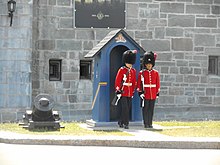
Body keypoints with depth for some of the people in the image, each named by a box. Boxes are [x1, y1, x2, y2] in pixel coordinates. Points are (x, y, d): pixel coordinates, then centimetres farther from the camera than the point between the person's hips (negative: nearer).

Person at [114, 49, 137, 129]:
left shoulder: (133, 71, 9)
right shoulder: (121, 70, -6)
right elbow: (117, 81, -8)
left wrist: (133, 91, 13)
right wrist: (118, 91, -11)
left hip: (130, 93, 5)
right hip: (123, 93, -5)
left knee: (128, 109, 7)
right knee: (125, 108, -11)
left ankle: (121, 122, 17)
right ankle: (125, 123, -9)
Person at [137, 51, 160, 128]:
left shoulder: (156, 73, 6)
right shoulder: (142, 73, -1)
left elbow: (157, 83, 9)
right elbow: (139, 83, -1)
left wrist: (157, 93, 7)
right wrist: (140, 92, -7)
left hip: (153, 95, 3)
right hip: (145, 94, -2)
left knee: (151, 109, 7)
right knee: (145, 109, 1)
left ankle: (150, 123, 13)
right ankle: (146, 123, 7)